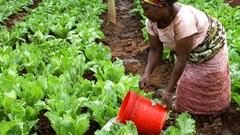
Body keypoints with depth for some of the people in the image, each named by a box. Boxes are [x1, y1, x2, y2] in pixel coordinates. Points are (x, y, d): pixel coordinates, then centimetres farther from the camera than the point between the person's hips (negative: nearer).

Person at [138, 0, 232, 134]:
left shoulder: (183, 19, -42)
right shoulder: (151, 22, -21)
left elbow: (182, 59, -37)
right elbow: (155, 50, -11)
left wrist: (169, 91, -33)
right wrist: (147, 74, -27)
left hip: (211, 47, -6)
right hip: (188, 52, 6)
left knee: (216, 89, 6)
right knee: (188, 88, 9)